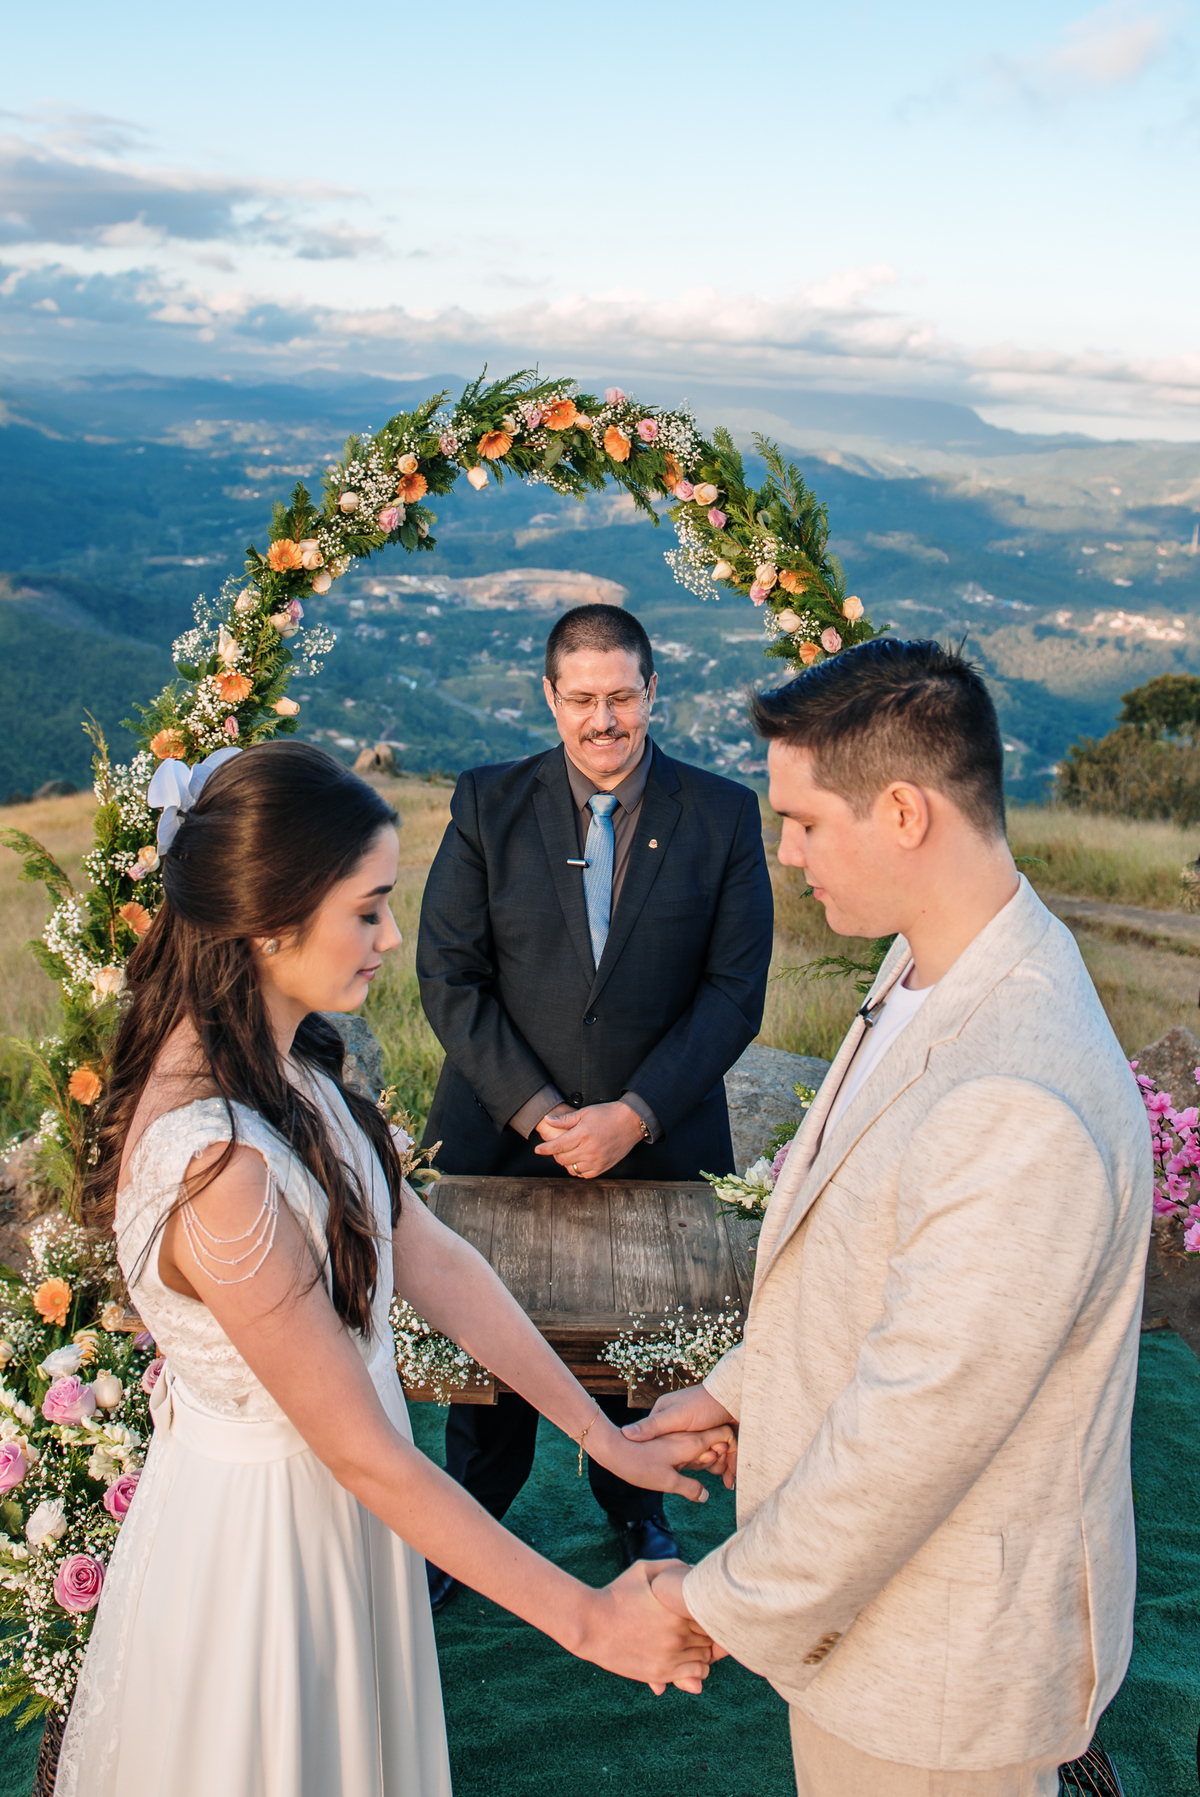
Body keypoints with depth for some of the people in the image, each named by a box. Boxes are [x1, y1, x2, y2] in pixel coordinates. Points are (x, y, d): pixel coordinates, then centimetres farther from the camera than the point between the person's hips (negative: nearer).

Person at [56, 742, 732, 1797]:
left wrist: (609, 1438, -2)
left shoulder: (288, 1063, -6)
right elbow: (367, 1458, -27)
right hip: (263, 1524, -7)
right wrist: (588, 1620, -20)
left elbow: (431, 1258, -3)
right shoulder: (215, 1160, -34)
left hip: (324, 1489, 8)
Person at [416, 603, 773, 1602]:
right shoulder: (488, 806, -5)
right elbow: (449, 976, -7)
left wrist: (633, 1115, -17)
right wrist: (538, 1110, -16)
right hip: (504, 1137, 0)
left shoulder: (723, 816, -5)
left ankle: (634, 1505, 46)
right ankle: (474, 1514, 42)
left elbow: (734, 991, -8)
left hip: (658, 1140, 0)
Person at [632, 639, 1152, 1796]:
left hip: (944, 1655, -8)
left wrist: (728, 1603, -15)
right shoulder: (928, 974, -3)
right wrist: (738, 1388, 14)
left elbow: (914, 1432, -29)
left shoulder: (1022, 1107, -36)